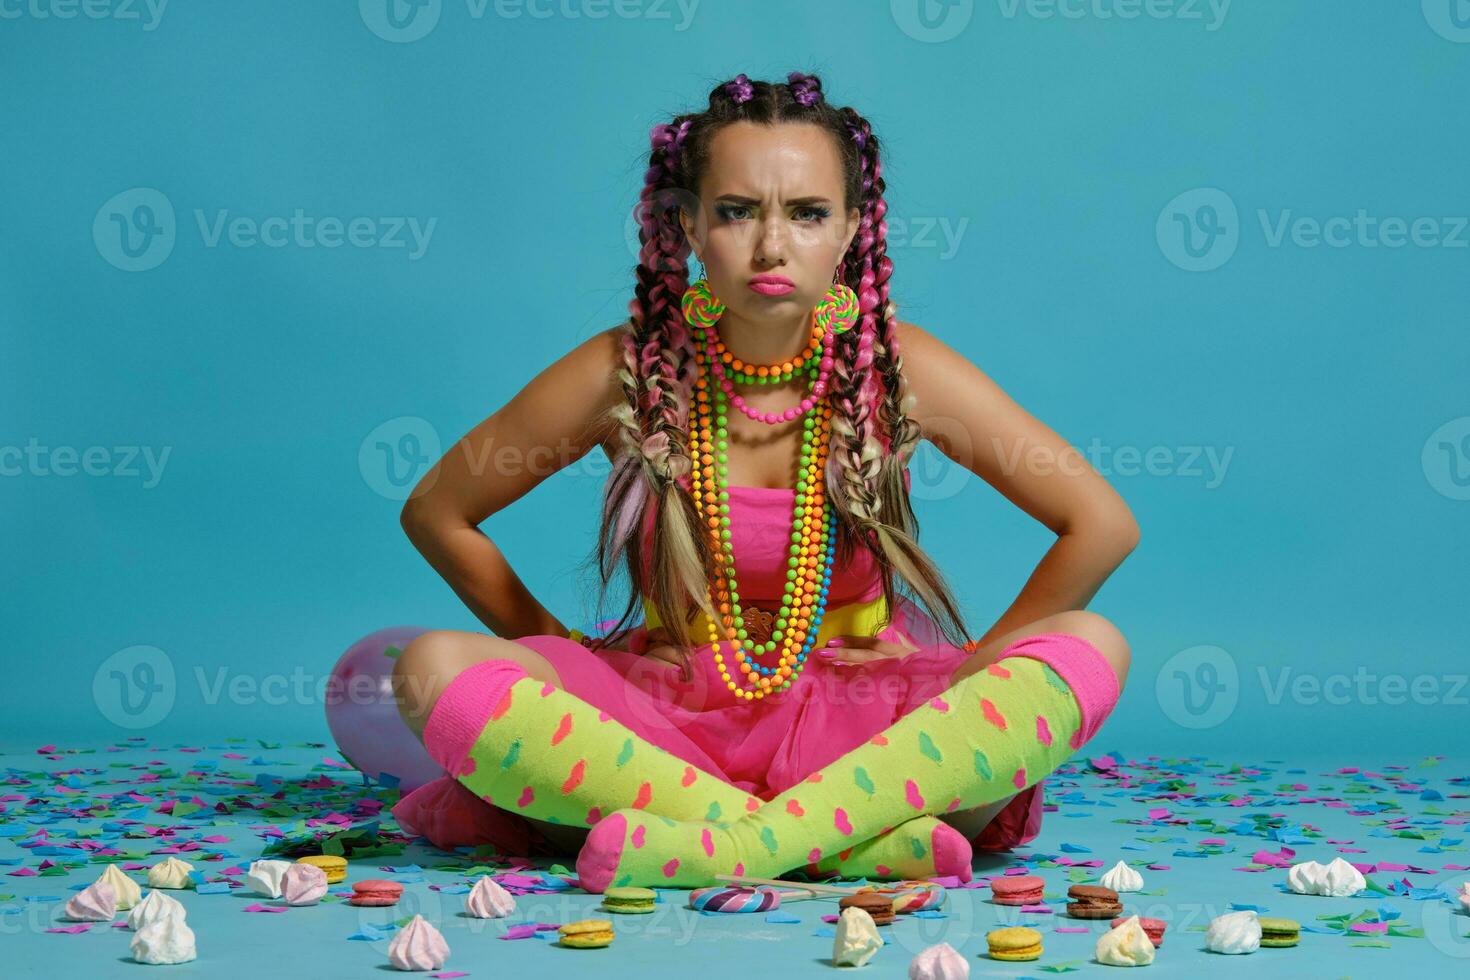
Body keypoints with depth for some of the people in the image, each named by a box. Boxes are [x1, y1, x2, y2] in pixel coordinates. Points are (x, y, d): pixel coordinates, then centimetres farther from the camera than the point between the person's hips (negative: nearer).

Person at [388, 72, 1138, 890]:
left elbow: (1105, 524, -4)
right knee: (438, 671, -26)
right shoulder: (624, 371, -7)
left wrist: (968, 679, -6)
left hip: (853, 721, 0)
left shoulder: (897, 367, -8)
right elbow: (436, 512, 5)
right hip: (669, 714, 0)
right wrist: (559, 655, 2)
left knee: (1093, 648, -26)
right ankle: (856, 839, -30)